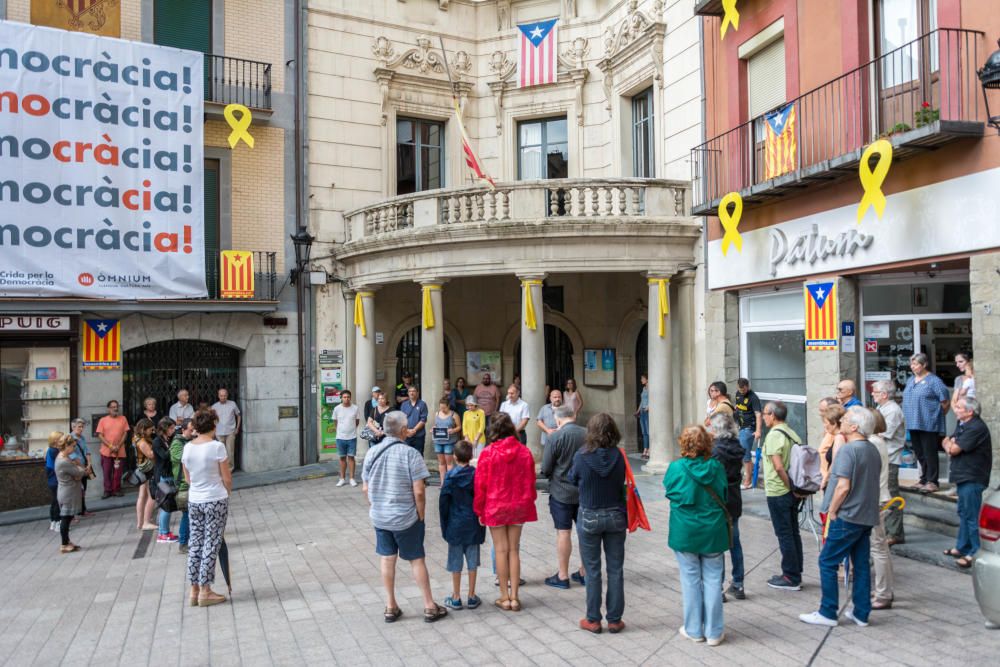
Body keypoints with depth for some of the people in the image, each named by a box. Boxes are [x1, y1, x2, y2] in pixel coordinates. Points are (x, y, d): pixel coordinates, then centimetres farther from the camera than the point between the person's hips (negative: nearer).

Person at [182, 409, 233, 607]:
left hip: (194, 501, 5)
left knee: (195, 543, 12)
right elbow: (227, 479, -10)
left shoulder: (187, 447, 1)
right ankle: (205, 592, 7)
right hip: (215, 501, -5)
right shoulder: (217, 446, -15)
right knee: (211, 545, 3)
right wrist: (227, 492, 8)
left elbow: (188, 479, 10)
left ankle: (194, 590, 18)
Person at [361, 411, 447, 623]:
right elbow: (419, 492, -17)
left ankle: (390, 607, 23)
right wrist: (421, 516, -4)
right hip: (406, 518, -4)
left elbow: (365, 488, 4)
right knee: (416, 560, 8)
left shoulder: (372, 452, -3)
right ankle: (429, 606, 18)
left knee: (387, 559, 14)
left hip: (379, 517, 4)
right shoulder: (410, 454, -17)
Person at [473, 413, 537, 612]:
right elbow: (530, 481, 2)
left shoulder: (488, 453, -12)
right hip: (518, 506, 2)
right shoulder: (524, 452, -5)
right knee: (514, 550, 10)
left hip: (495, 507, -2)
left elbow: (481, 484, -8)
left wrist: (479, 510, 2)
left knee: (501, 550, 6)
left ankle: (505, 597, 11)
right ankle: (514, 597, 13)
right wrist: (528, 502, 15)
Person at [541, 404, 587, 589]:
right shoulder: (588, 434, -4)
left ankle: (563, 576, 12)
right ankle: (584, 573, 24)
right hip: (585, 491, 4)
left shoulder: (555, 437, -15)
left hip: (561, 492, -4)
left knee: (563, 533, 4)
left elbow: (545, 469, -10)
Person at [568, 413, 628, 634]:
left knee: (592, 570, 10)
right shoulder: (618, 455, -11)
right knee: (615, 569, 11)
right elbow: (622, 483, 2)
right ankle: (614, 620, 19)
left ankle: (593, 620, 18)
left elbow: (572, 479, 1)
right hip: (615, 515, 2)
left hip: (589, 517, -2)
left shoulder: (582, 456, -15)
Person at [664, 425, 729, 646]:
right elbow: (723, 495, 6)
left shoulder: (676, 468, -14)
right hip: (713, 532, 1)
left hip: (685, 533, -1)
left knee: (691, 580, 10)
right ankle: (714, 632, 16)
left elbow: (668, 489, 4)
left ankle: (694, 629, 20)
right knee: (713, 580, 9)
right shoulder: (717, 467, -8)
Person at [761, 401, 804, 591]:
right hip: (791, 492, 8)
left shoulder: (774, 435, -17)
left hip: (778, 492, -8)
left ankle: (791, 578, 8)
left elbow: (778, 467, -24)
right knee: (793, 533, 14)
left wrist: (791, 487, -15)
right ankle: (795, 575, 23)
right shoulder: (791, 433, 8)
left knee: (784, 535, 0)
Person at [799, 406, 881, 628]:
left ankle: (827, 613, 6)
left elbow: (843, 487, -23)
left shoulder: (848, 450, -18)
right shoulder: (873, 450, 8)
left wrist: (832, 511, -11)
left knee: (828, 563, 1)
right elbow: (873, 482, 17)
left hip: (848, 517, -8)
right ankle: (861, 614, 20)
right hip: (867, 516, 9)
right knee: (861, 565, 14)